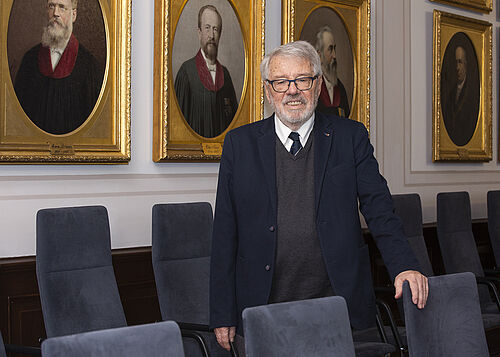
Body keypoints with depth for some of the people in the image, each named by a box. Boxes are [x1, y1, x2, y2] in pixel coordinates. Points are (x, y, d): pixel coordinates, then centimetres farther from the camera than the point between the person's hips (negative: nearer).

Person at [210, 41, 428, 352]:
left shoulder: (350, 137, 6)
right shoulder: (240, 143, 5)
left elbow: (379, 210, 0)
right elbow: (225, 233, 3)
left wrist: (404, 267, -18)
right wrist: (223, 315, -1)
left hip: (337, 308, 0)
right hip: (264, 312, 0)